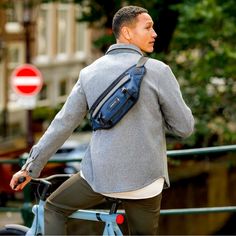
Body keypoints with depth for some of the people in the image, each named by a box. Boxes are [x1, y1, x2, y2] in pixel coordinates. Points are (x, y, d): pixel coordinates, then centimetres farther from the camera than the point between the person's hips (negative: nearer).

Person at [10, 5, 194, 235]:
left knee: (54, 209, 25)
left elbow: (62, 124, 6)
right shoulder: (158, 71, -8)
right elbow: (184, 127, -6)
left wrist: (32, 166, 14)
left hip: (100, 174, 2)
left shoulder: (90, 73, 4)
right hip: (145, 179, -2)